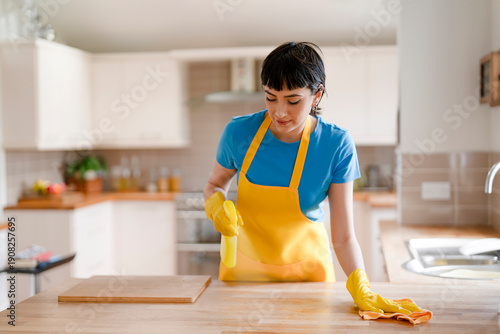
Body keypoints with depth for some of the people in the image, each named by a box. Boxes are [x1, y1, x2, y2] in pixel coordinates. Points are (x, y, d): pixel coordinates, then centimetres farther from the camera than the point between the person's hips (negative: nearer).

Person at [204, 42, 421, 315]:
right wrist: (217, 205, -19)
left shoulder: (337, 145, -19)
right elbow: (215, 185, 4)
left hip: (305, 269, -1)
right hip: (244, 268, 1)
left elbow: (343, 236, -19)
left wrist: (361, 288, -34)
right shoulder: (239, 132, -16)